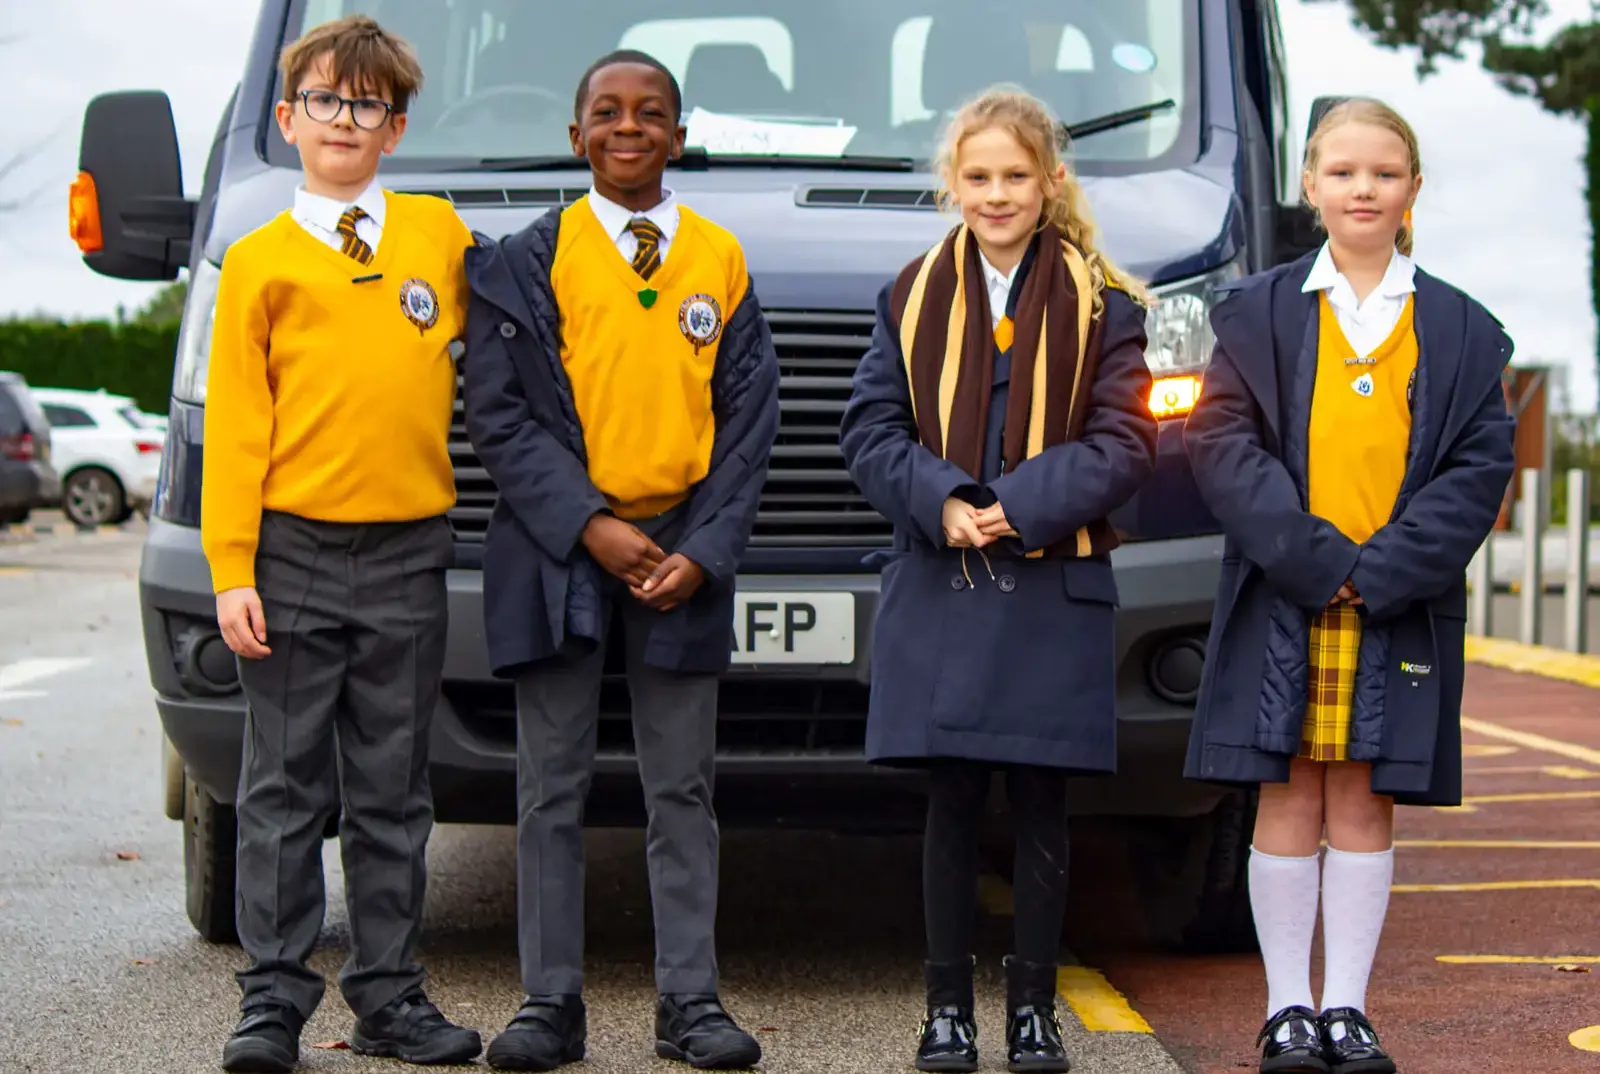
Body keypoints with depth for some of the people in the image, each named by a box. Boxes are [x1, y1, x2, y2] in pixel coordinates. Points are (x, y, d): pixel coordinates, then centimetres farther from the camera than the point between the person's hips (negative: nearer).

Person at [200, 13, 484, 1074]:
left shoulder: (440, 234, 9)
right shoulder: (260, 262, 4)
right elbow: (235, 424, 0)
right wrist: (230, 567, -6)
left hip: (408, 556, 2)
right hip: (293, 550, -2)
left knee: (392, 794, 8)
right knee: (286, 789, 2)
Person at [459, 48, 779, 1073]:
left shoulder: (723, 261, 8)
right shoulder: (525, 260, 3)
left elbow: (750, 421, 7)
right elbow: (498, 411, -2)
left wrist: (703, 552, -5)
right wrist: (589, 526, -12)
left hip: (685, 553, 1)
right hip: (558, 551, -1)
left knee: (682, 792, 4)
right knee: (553, 789, 2)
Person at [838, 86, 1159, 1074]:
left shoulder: (1102, 305, 4)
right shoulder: (915, 297, 8)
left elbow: (1125, 443, -2)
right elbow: (871, 430, 5)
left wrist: (1020, 507, -14)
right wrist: (942, 504, -12)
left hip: (1054, 592, -1)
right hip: (939, 590, 1)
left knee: (1042, 806, 4)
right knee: (952, 803, 4)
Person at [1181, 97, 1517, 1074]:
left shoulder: (1461, 329, 7)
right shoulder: (1258, 312, 6)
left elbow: (1482, 465, 0)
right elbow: (1223, 442, -3)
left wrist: (1381, 573, -11)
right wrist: (1316, 561, -13)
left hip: (1400, 608, 0)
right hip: (1282, 601, 0)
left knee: (1364, 805, 3)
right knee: (1290, 801, 2)